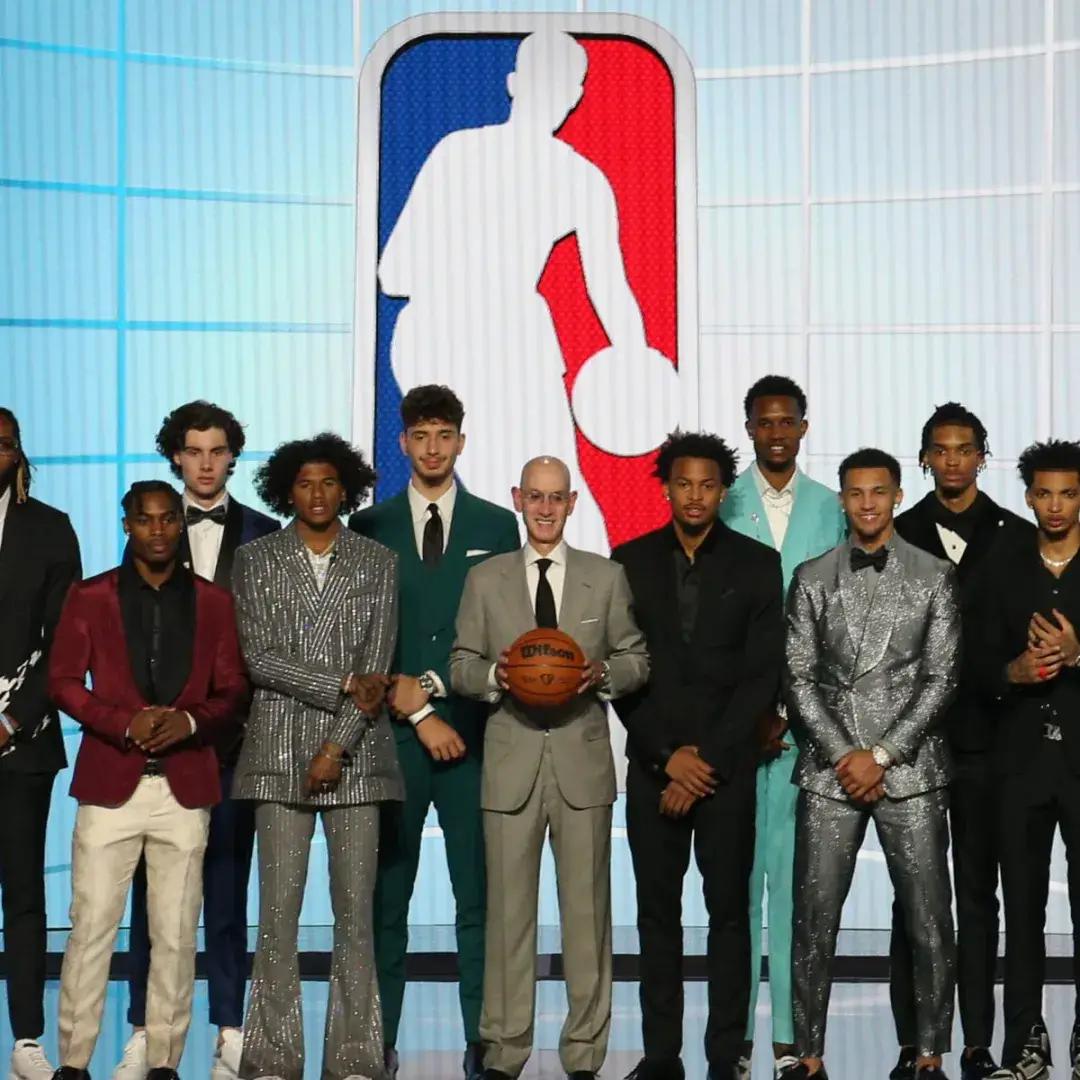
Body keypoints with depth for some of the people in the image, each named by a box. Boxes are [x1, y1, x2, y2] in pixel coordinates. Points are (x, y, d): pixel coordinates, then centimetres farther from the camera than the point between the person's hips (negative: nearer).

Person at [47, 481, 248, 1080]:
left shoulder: (213, 602, 11)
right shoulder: (90, 597, 8)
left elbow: (232, 691, 9)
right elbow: (62, 680, 3)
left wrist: (190, 720, -11)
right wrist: (124, 723, -12)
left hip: (185, 786, 1)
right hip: (110, 782, -1)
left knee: (176, 933, 2)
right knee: (91, 926, -2)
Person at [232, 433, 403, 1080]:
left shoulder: (379, 563, 8)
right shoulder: (256, 560, 7)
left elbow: (377, 666, 1)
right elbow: (259, 657, -3)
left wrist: (338, 746, -9)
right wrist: (344, 685, -10)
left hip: (355, 755, 1)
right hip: (280, 754, 0)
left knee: (356, 911, 1)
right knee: (279, 911, -2)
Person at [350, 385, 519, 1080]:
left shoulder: (496, 526, 9)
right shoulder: (370, 527, 8)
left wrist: (428, 683, -7)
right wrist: (415, 712, -5)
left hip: (473, 732, 0)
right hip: (391, 735, 0)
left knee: (479, 896, 0)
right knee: (385, 897, 3)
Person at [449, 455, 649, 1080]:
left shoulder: (607, 577, 8)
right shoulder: (485, 579, 9)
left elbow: (638, 660, 9)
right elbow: (461, 667, 9)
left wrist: (604, 671, -11)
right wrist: (494, 675, -12)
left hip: (583, 760, 0)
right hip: (511, 762, 0)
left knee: (587, 910, 3)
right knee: (509, 910, 2)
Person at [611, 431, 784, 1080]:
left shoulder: (757, 564, 2)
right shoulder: (631, 561, 6)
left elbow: (763, 675, -2)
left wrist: (707, 757, -9)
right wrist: (667, 756, -6)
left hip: (727, 764, -1)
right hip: (652, 763, 1)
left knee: (729, 910, 2)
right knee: (657, 911, 4)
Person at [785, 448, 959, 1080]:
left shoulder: (935, 576, 3)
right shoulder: (812, 579, 7)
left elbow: (942, 678, -2)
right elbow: (799, 678, 3)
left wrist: (881, 755, -10)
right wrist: (843, 756, -8)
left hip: (912, 771, -1)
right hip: (830, 770, 1)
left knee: (930, 921, 1)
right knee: (815, 920, 2)